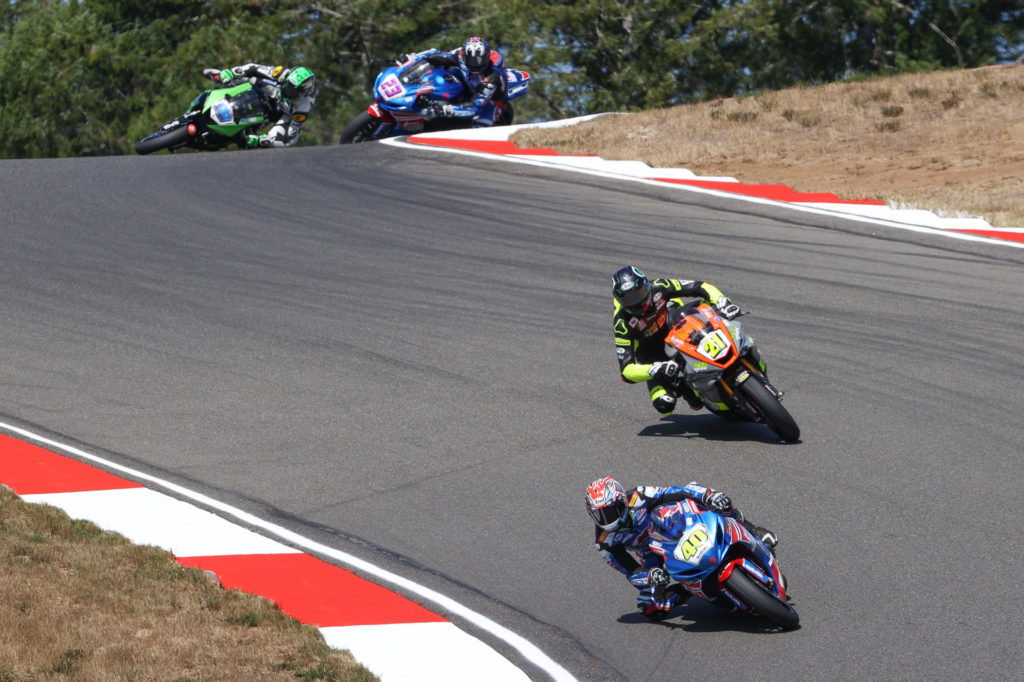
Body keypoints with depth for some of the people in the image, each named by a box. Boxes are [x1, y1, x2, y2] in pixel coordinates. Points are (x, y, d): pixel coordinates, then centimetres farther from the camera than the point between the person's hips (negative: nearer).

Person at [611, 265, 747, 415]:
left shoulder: (657, 288, -22)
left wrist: (723, 303, -35)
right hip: (654, 357, -3)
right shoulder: (622, 322, -29)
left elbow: (701, 287, -16)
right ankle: (681, 388, 7)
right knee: (664, 404, -27)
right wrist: (656, 369, -50)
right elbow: (626, 371, -33)